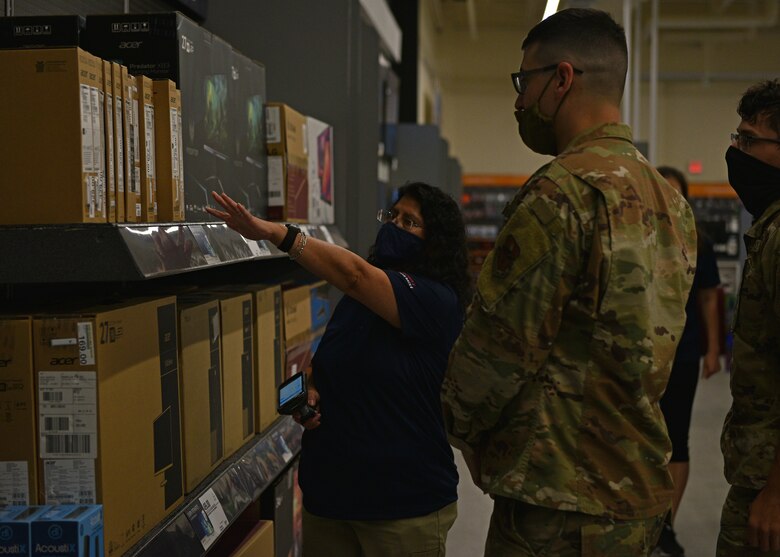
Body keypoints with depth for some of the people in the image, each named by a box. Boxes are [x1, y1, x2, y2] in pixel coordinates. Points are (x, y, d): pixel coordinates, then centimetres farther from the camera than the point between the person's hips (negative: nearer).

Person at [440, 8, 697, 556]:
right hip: (640, 495, 9)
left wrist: (461, 426, 2)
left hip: (559, 509, -9)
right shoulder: (670, 199, 10)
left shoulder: (562, 192, -19)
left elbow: (497, 344, -16)